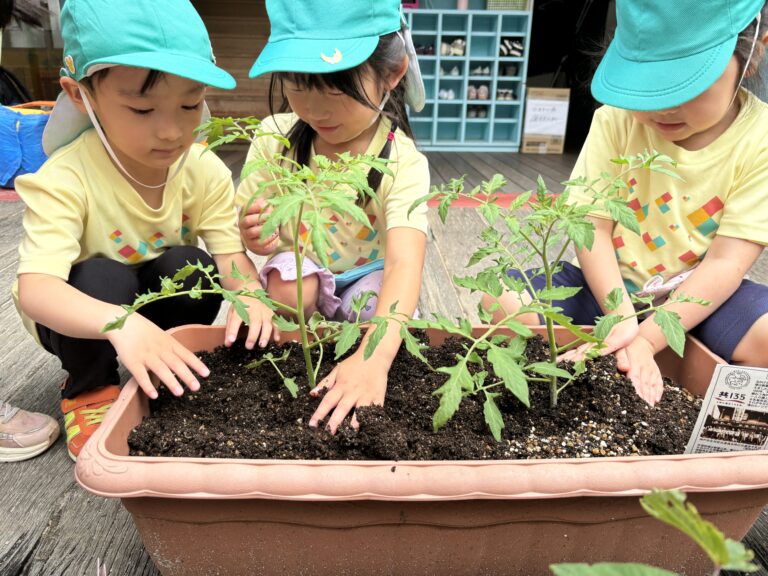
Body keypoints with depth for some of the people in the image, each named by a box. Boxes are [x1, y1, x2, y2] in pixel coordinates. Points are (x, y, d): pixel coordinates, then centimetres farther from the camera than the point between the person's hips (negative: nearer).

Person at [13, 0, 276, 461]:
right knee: (103, 277, -33)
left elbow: (231, 254, -21)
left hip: (162, 301, 3)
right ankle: (90, 390, -3)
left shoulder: (206, 172, -18)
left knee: (191, 266, -27)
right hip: (80, 318, -2)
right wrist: (121, 323, -59)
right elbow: (34, 289, -39)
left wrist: (249, 293, -46)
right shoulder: (65, 180, -30)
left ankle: (168, 375, 0)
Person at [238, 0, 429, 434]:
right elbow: (239, 224, -4)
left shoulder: (402, 162, -26)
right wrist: (253, 237, -31)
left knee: (368, 302, -32)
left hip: (367, 278, -1)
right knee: (289, 282, -30)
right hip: (300, 273, 2)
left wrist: (373, 358, -56)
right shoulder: (275, 138, -15)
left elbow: (404, 265, -40)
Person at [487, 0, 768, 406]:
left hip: (698, 295, 0)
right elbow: (592, 230, -15)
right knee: (503, 301, -21)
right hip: (608, 283, 1)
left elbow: (726, 262, -17)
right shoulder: (617, 120, -12)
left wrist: (644, 339, -28)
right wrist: (625, 326, -28)